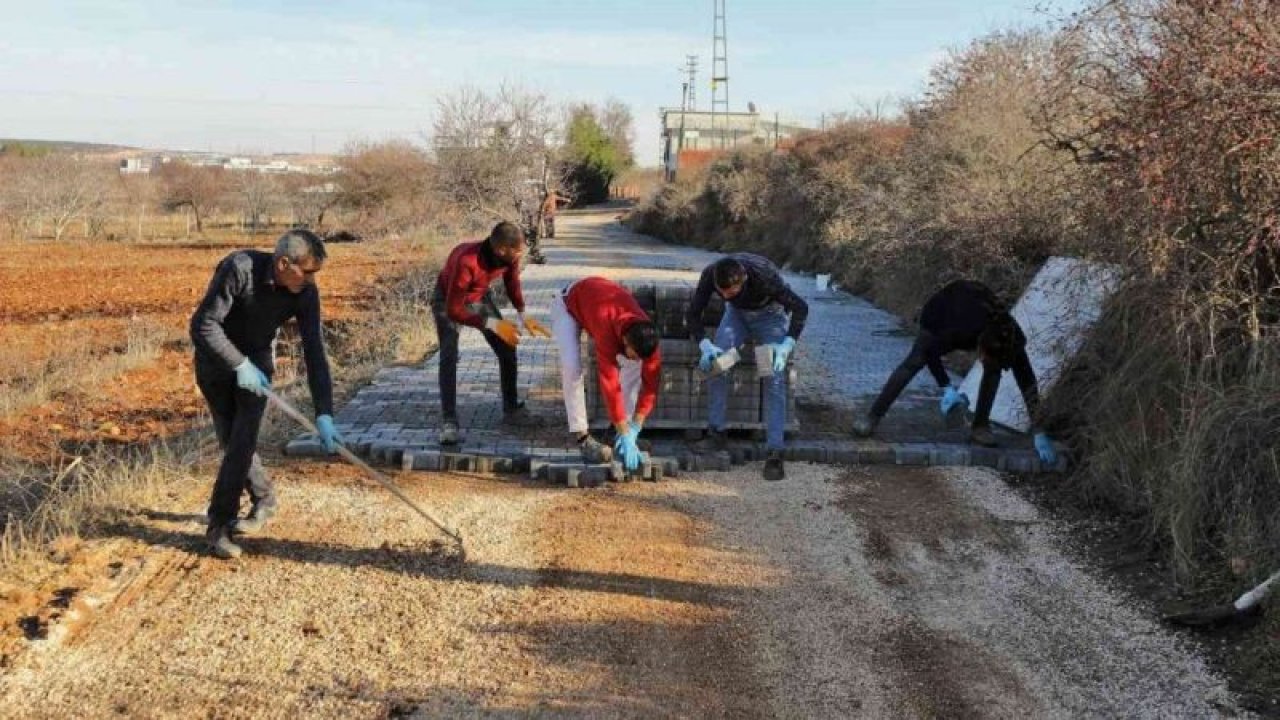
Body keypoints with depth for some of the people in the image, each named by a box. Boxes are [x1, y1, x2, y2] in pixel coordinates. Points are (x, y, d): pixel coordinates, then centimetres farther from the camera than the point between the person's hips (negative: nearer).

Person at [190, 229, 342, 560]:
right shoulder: (239, 268, -30)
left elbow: (314, 353, -17)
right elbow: (203, 325, -26)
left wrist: (324, 414, -22)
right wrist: (240, 365, -28)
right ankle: (264, 499, 25)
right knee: (231, 441, 2)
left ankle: (219, 525, -4)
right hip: (215, 359, -2)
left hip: (256, 360, 2)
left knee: (243, 439, -12)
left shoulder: (305, 293, -19)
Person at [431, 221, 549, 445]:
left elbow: (512, 283, -1)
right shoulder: (466, 261, -43)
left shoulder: (510, 257, -25)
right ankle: (449, 421, -17)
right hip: (448, 301, -5)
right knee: (449, 357, -22)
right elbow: (454, 310, -38)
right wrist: (493, 324, -41)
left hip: (480, 297, 6)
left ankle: (511, 409, 17)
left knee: (507, 350, 1)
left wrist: (523, 317, -13)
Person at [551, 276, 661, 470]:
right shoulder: (607, 330, -46)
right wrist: (626, 435, -43)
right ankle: (583, 438, -19)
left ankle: (623, 438, -1)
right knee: (572, 367, -26)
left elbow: (650, 384, -23)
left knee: (633, 366, -8)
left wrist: (634, 430, -28)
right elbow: (610, 384, -45)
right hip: (568, 304, -5)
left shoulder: (646, 336, -30)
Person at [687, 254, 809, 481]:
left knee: (775, 377, -17)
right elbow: (693, 314, -18)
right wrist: (705, 345, -33)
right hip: (737, 312, 4)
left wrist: (787, 344, -36)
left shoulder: (765, 276, -39)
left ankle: (774, 452, -17)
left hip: (770, 314, -3)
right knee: (714, 360, -16)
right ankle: (717, 434, -5)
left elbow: (800, 308, -26)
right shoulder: (710, 274, -30)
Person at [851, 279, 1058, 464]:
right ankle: (872, 416, -11)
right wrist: (947, 387, -35)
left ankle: (980, 427, -6)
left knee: (994, 370, -17)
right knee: (914, 361, -13)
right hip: (940, 308, -3)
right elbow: (930, 351, -28)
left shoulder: (1012, 339, -35)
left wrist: (1039, 433, -32)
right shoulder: (962, 333, -45)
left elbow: (1028, 384, -31)